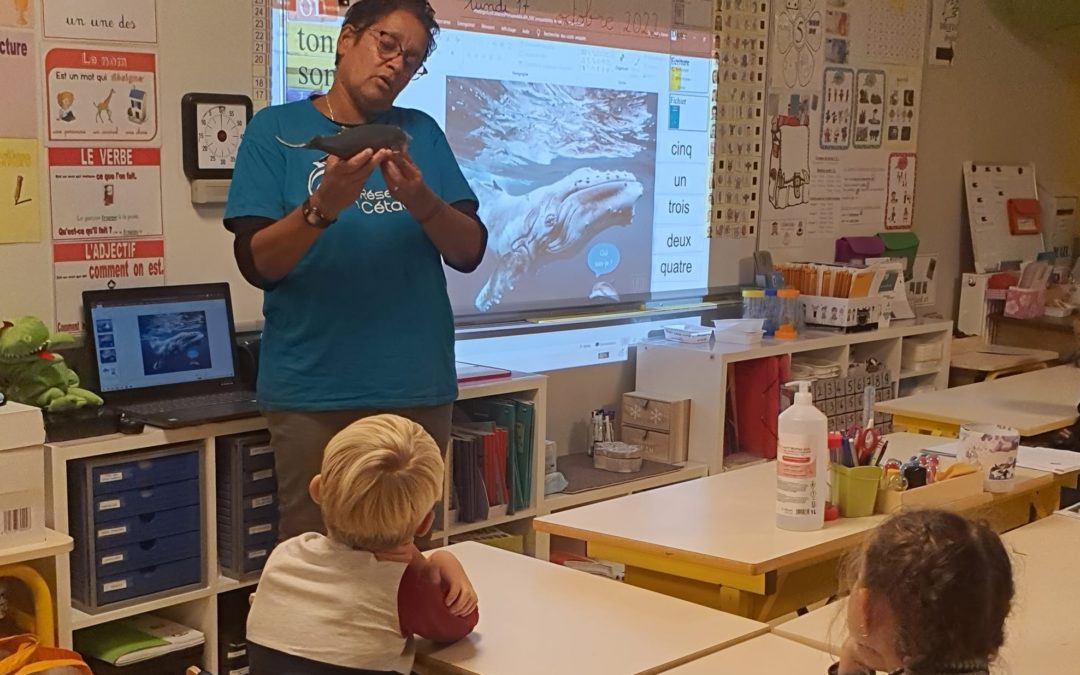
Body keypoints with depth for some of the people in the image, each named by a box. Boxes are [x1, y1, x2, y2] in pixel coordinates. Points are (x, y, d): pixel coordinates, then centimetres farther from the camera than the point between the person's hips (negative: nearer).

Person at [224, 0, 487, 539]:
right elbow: (257, 263, -6)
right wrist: (322, 206, -23)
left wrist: (421, 201, -17)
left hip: (417, 385, 2)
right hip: (313, 388, -2)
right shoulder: (277, 128, 2)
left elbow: (470, 252, 2)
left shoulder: (423, 133, 9)